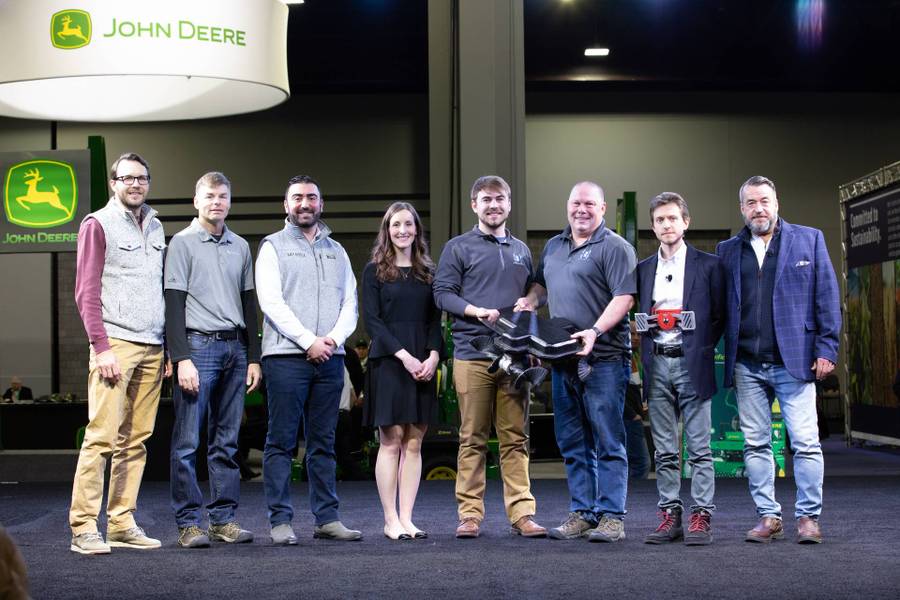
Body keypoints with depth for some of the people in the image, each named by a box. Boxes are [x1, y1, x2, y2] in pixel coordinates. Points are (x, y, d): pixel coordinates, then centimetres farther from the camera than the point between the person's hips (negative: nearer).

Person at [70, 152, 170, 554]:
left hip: (152, 349, 6)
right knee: (102, 436, -10)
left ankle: (122, 524, 9)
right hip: (116, 343, -6)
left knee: (135, 441, 5)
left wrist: (167, 347, 14)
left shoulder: (155, 228, 19)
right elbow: (86, 292, -5)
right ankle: (83, 528, -7)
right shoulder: (97, 225, 1)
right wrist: (101, 347, -12)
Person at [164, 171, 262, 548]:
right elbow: (174, 305, -5)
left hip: (235, 348, 5)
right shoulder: (183, 243, 1)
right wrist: (182, 358, -13)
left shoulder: (241, 247, 16)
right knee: (187, 441, -6)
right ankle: (188, 523, -1)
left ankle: (224, 519, 11)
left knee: (226, 442, 7)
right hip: (198, 345, -5)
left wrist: (253, 357, 13)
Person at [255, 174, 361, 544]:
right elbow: (271, 302, -6)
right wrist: (308, 341, -12)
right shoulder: (273, 247, 5)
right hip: (286, 357, -4)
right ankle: (280, 521, -1)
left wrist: (335, 337, -6)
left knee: (323, 442, 7)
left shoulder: (336, 251, 19)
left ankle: (327, 518, 10)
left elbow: (350, 303, 13)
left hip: (330, 358, 4)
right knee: (281, 441, -4)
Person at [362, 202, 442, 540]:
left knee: (414, 443, 3)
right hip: (388, 363, -4)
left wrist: (433, 355, -7)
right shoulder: (375, 271, 3)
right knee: (391, 442, -4)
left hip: (423, 364, 4)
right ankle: (390, 520, 1)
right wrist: (403, 355, -14)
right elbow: (372, 321, -4)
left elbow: (435, 320, 11)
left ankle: (407, 518, 6)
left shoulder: (428, 271, 14)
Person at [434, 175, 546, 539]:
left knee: (516, 438, 3)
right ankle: (470, 514, 4)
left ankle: (521, 513, 4)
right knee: (472, 439, -1)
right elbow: (443, 294, -1)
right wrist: (477, 311, -15)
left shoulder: (521, 250, 20)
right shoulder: (459, 248, 6)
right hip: (472, 353, -3)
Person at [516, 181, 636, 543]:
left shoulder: (615, 248, -4)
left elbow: (624, 297, -14)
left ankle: (611, 517, 0)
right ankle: (581, 514, 19)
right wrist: (530, 301, 11)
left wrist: (595, 330, -25)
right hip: (564, 360, 7)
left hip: (603, 359, -7)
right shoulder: (553, 247, 19)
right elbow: (542, 284, 33)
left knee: (608, 441, -4)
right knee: (572, 442, 11)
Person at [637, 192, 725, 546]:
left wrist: (702, 349, -2)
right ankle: (669, 515, 10)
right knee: (664, 450, 6)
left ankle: (701, 517, -1)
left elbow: (720, 315, 5)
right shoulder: (643, 269, 14)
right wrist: (648, 326, 1)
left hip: (692, 365, -3)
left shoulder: (708, 265, 4)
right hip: (657, 365, 4)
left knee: (699, 448, -4)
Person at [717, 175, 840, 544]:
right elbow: (720, 307, 10)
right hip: (747, 365, 3)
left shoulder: (809, 239, 7)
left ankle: (808, 517, 4)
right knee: (755, 445, 5)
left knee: (805, 443, -4)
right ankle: (768, 517, 13)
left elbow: (826, 296, 3)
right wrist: (725, 362, 1)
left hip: (794, 361, -2)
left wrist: (827, 348, -5)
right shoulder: (728, 251, 12)